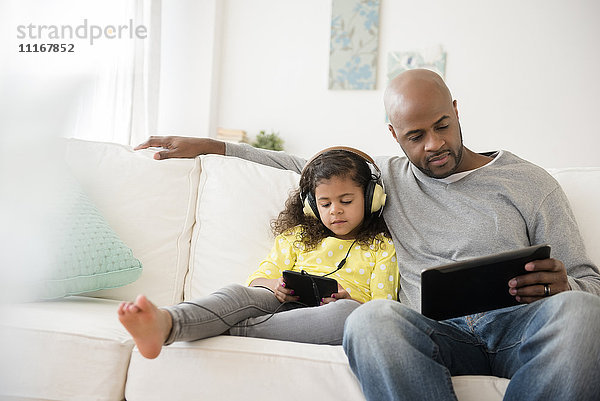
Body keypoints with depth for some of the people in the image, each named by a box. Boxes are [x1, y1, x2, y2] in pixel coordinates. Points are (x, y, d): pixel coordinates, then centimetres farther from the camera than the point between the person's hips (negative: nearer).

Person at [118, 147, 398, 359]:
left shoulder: (382, 247, 18)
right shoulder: (297, 236, 27)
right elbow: (259, 276, 20)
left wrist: (346, 300, -12)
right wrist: (273, 285, -4)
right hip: (287, 303, 2)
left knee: (350, 313, -40)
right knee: (238, 293, -30)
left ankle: (231, 330, -40)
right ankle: (165, 323, -62)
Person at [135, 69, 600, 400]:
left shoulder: (529, 182, 13)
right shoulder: (387, 176, 21)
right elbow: (302, 164, 31)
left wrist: (561, 287, -14)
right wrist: (207, 145, 28)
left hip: (521, 324, 0)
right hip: (438, 332, 1)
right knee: (371, 318, -36)